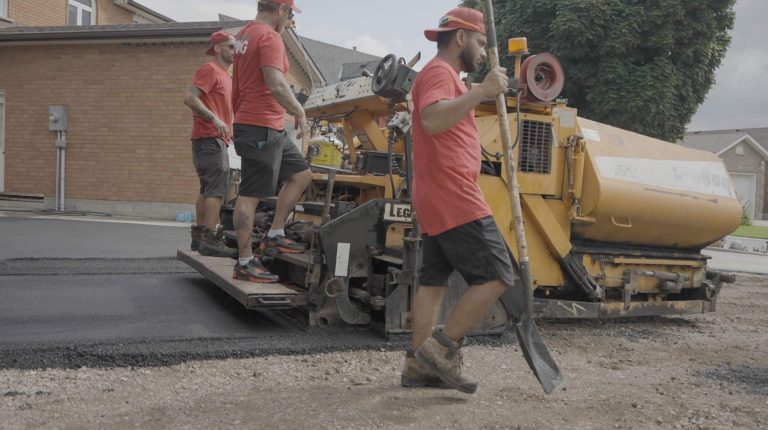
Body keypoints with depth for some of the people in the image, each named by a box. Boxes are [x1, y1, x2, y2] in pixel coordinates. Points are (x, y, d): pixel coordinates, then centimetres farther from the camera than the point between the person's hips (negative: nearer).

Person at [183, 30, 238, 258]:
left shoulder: (225, 75, 22)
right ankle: (210, 240, -19)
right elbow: (190, 98, -18)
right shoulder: (210, 70, -7)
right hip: (209, 138, -10)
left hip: (217, 139, 10)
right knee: (218, 188, -16)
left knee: (208, 189, 12)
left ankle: (199, 237, 19)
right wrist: (215, 119, -24)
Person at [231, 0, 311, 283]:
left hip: (273, 130, 10)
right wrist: (300, 113, -15)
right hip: (262, 129, -10)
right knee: (250, 194, -5)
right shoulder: (269, 37, -14)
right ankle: (245, 264, 2)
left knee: (301, 175, 16)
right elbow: (276, 85, -26)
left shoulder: (246, 34, 18)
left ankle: (274, 236, 20)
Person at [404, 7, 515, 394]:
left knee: (433, 281, 8)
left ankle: (419, 365, 11)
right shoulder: (440, 72, -9)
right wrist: (482, 91, -30)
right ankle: (442, 347, -6)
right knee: (497, 276, -9)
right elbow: (432, 120, -30)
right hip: (454, 199, -11)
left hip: (438, 201, 11)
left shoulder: (444, 75, 25)